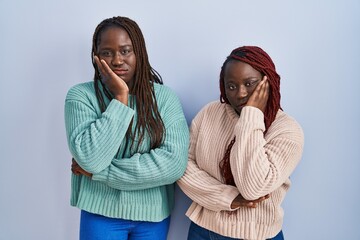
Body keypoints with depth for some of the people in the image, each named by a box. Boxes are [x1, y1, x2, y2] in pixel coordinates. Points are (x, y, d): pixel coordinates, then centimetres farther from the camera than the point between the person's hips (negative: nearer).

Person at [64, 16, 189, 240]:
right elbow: (90, 159, -20)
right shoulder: (81, 95, -8)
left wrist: (100, 171, -16)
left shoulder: (165, 96, -6)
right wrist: (120, 97, -19)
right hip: (102, 212, -1)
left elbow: (175, 163, -17)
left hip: (153, 213, 2)